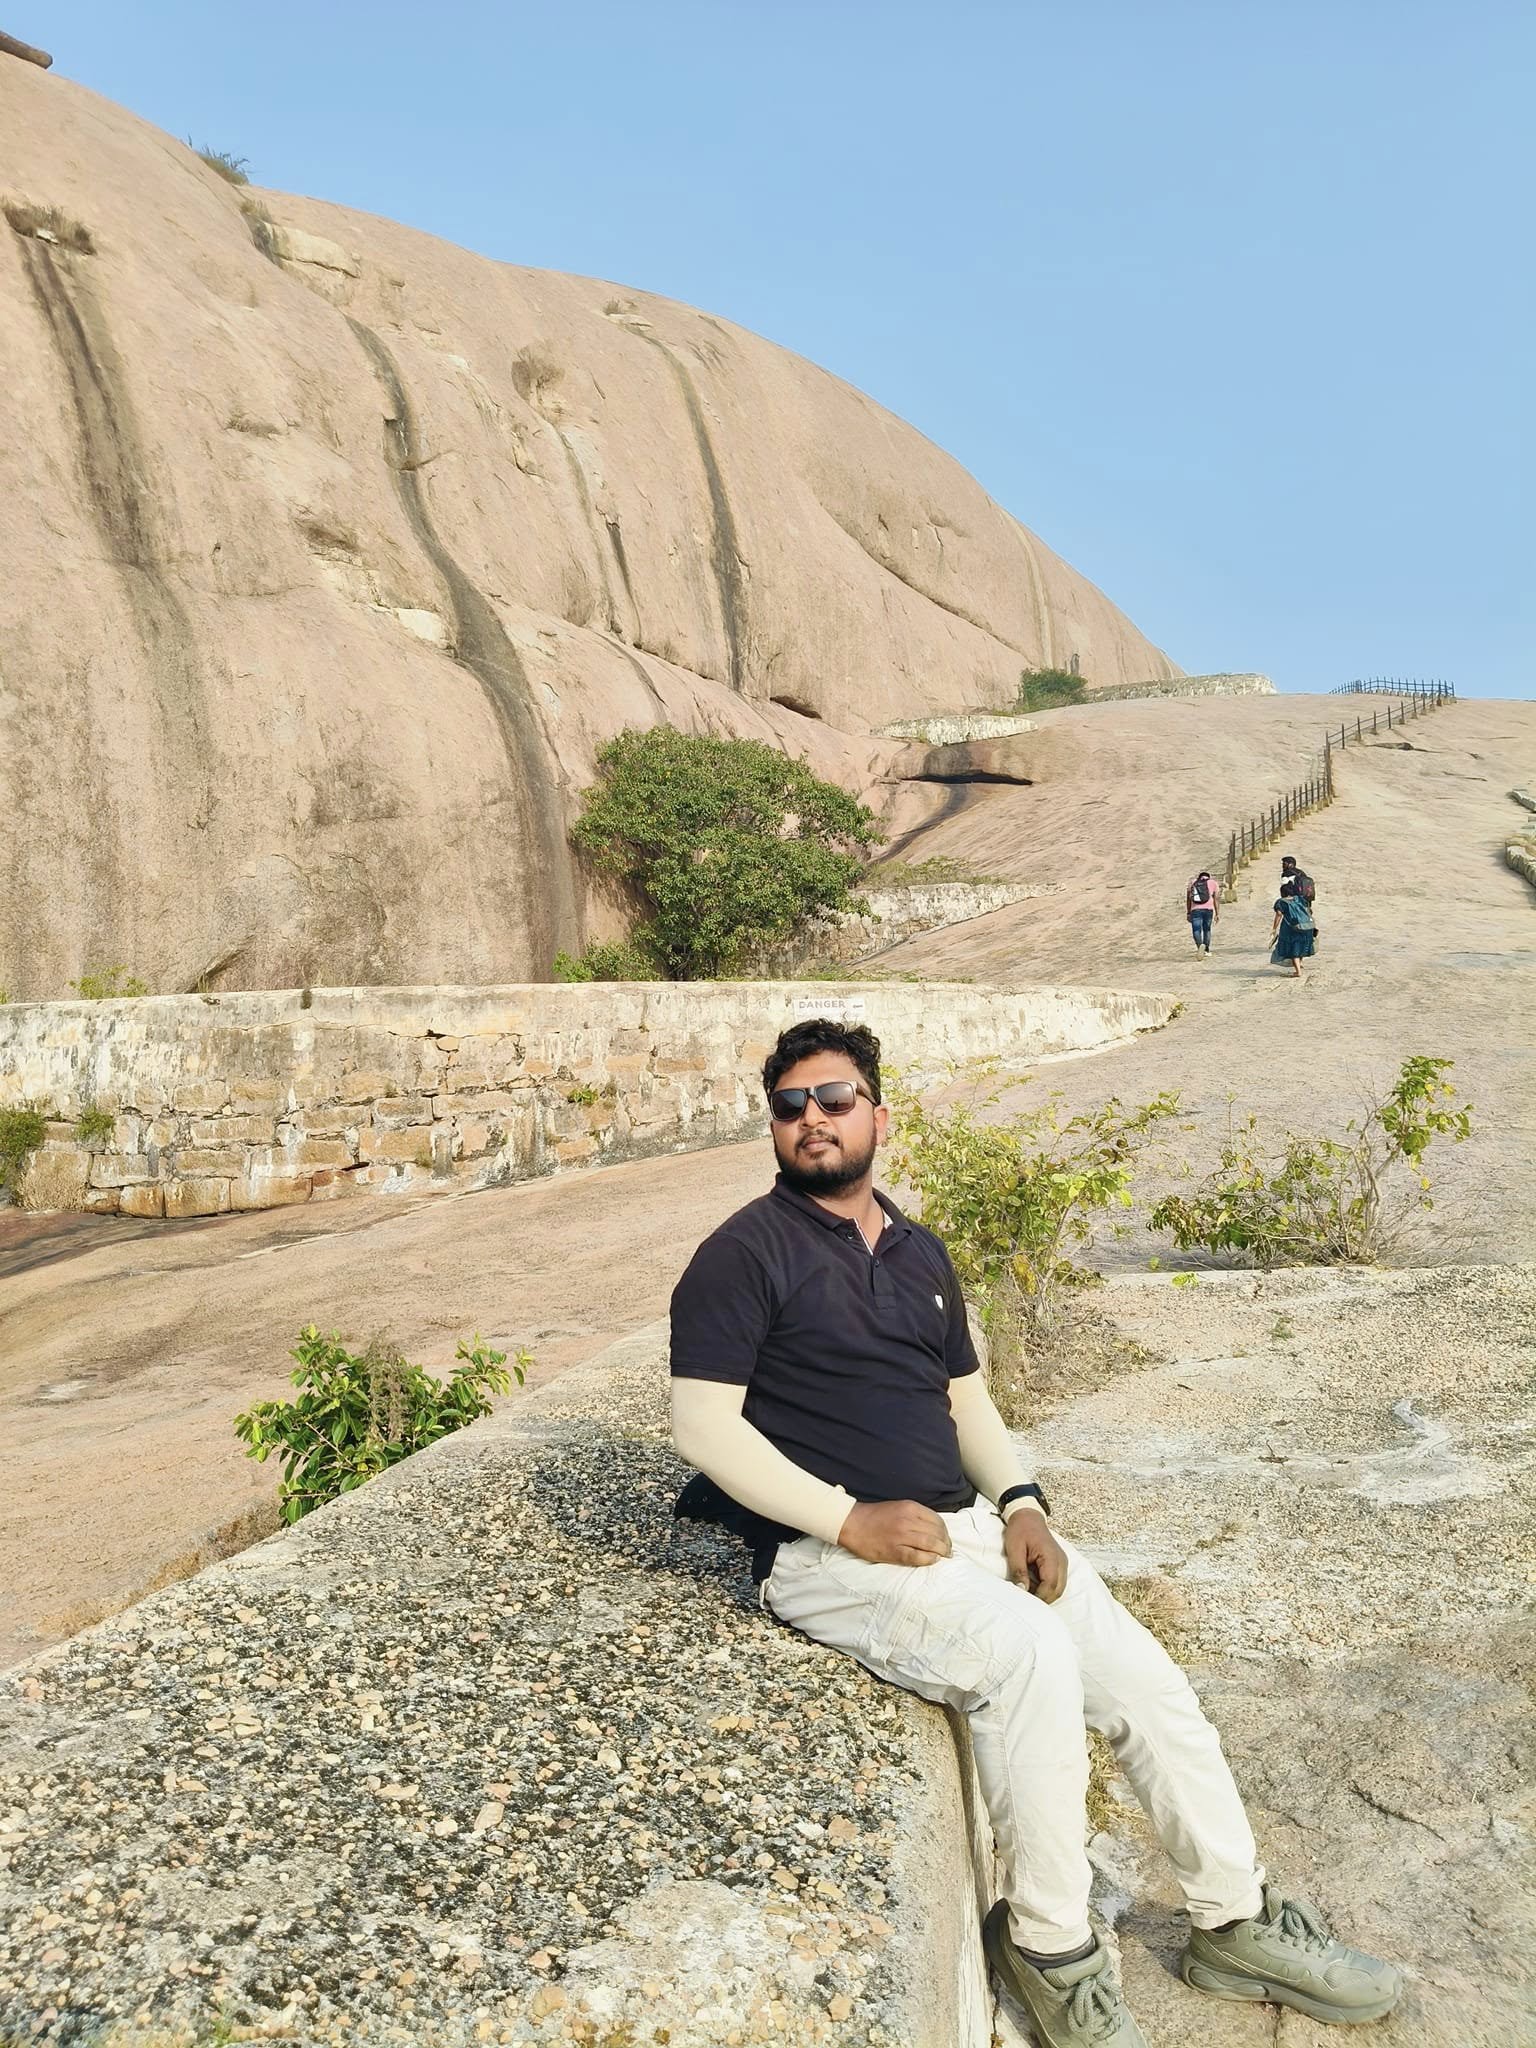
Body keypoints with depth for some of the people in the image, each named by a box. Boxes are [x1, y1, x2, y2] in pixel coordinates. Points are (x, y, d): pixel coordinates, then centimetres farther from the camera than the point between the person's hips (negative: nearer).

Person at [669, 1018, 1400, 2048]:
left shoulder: (921, 1253, 15)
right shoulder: (744, 1254, -7)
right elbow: (703, 1422, -13)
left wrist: (1022, 1503, 2)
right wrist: (849, 1520, -19)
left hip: (963, 1524, 7)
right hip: (828, 1549, -6)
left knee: (1145, 1673, -1)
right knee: (1028, 1649, -28)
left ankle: (1236, 1922, 21)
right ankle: (1049, 1944, -7)